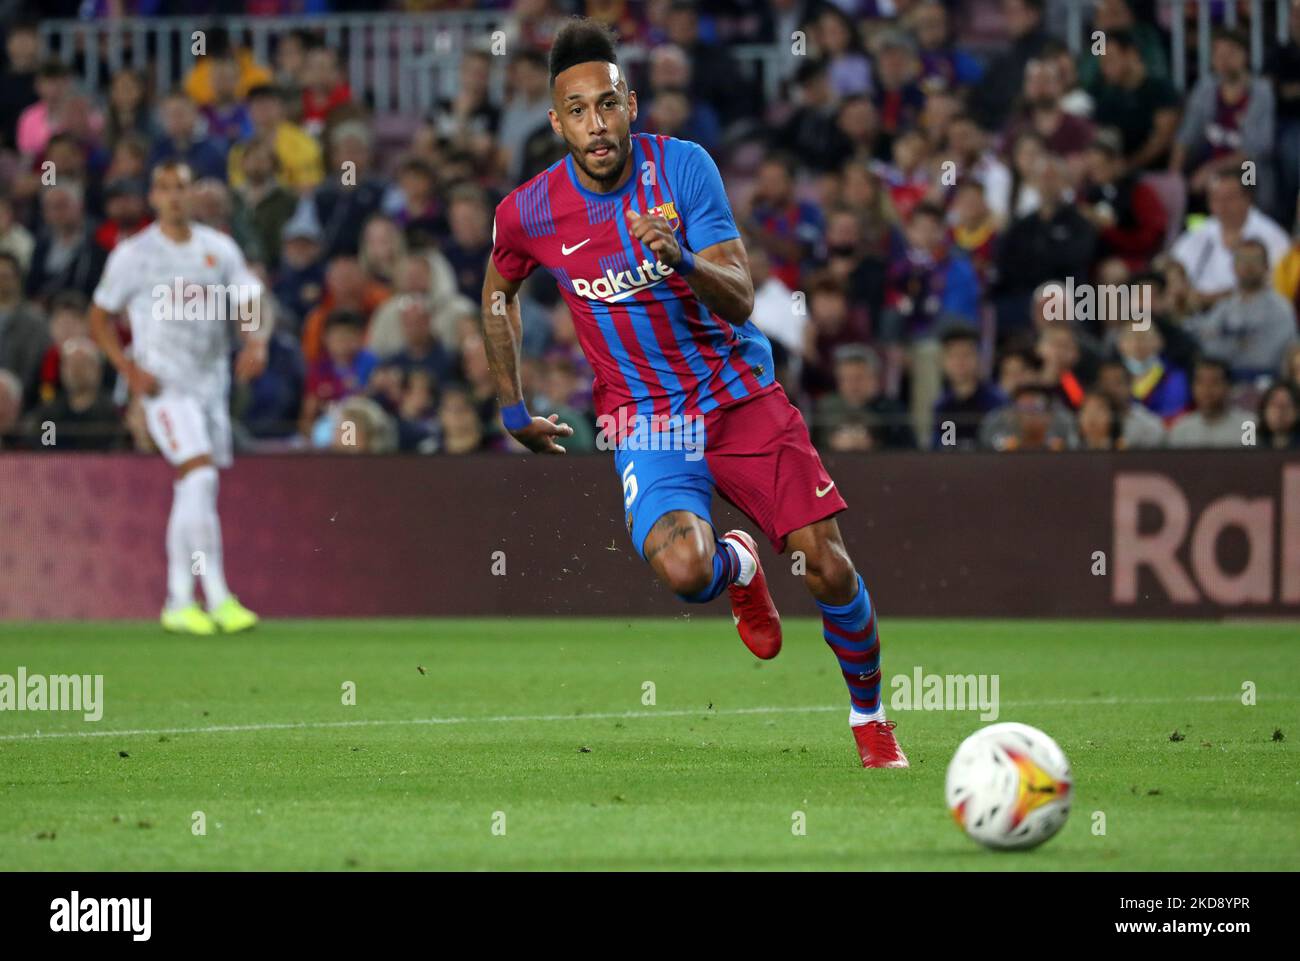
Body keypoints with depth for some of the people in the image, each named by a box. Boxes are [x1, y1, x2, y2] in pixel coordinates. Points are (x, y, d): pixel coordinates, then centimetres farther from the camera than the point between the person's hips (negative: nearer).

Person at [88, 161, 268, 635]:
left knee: (192, 492, 7)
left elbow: (252, 305, 9)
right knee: (201, 477, -20)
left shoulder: (219, 249, 8)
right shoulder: (132, 254, -1)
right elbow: (100, 318, 5)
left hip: (212, 381, 5)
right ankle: (217, 597, -21)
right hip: (164, 383, -5)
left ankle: (179, 601, 16)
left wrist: (256, 342, -13)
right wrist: (129, 369, -9)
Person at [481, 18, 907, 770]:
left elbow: (740, 299, -16)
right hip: (646, 417, 0)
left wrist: (683, 259, -37)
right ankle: (737, 565, 11)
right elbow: (499, 294, 15)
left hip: (740, 391, 0)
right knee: (683, 569, -28)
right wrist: (513, 412, 16)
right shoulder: (528, 214, -8)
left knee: (828, 565, -8)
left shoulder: (683, 166, -12)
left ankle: (870, 716, 18)